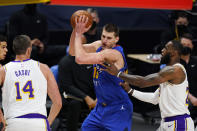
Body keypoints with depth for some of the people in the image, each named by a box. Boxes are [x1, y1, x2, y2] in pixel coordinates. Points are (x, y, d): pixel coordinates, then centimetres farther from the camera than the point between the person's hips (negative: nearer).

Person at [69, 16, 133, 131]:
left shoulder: (114, 53, -26)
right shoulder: (99, 45, 2)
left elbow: (80, 59, -32)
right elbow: (73, 52, 5)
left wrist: (79, 34, -21)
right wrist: (76, 31, -10)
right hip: (101, 107, 9)